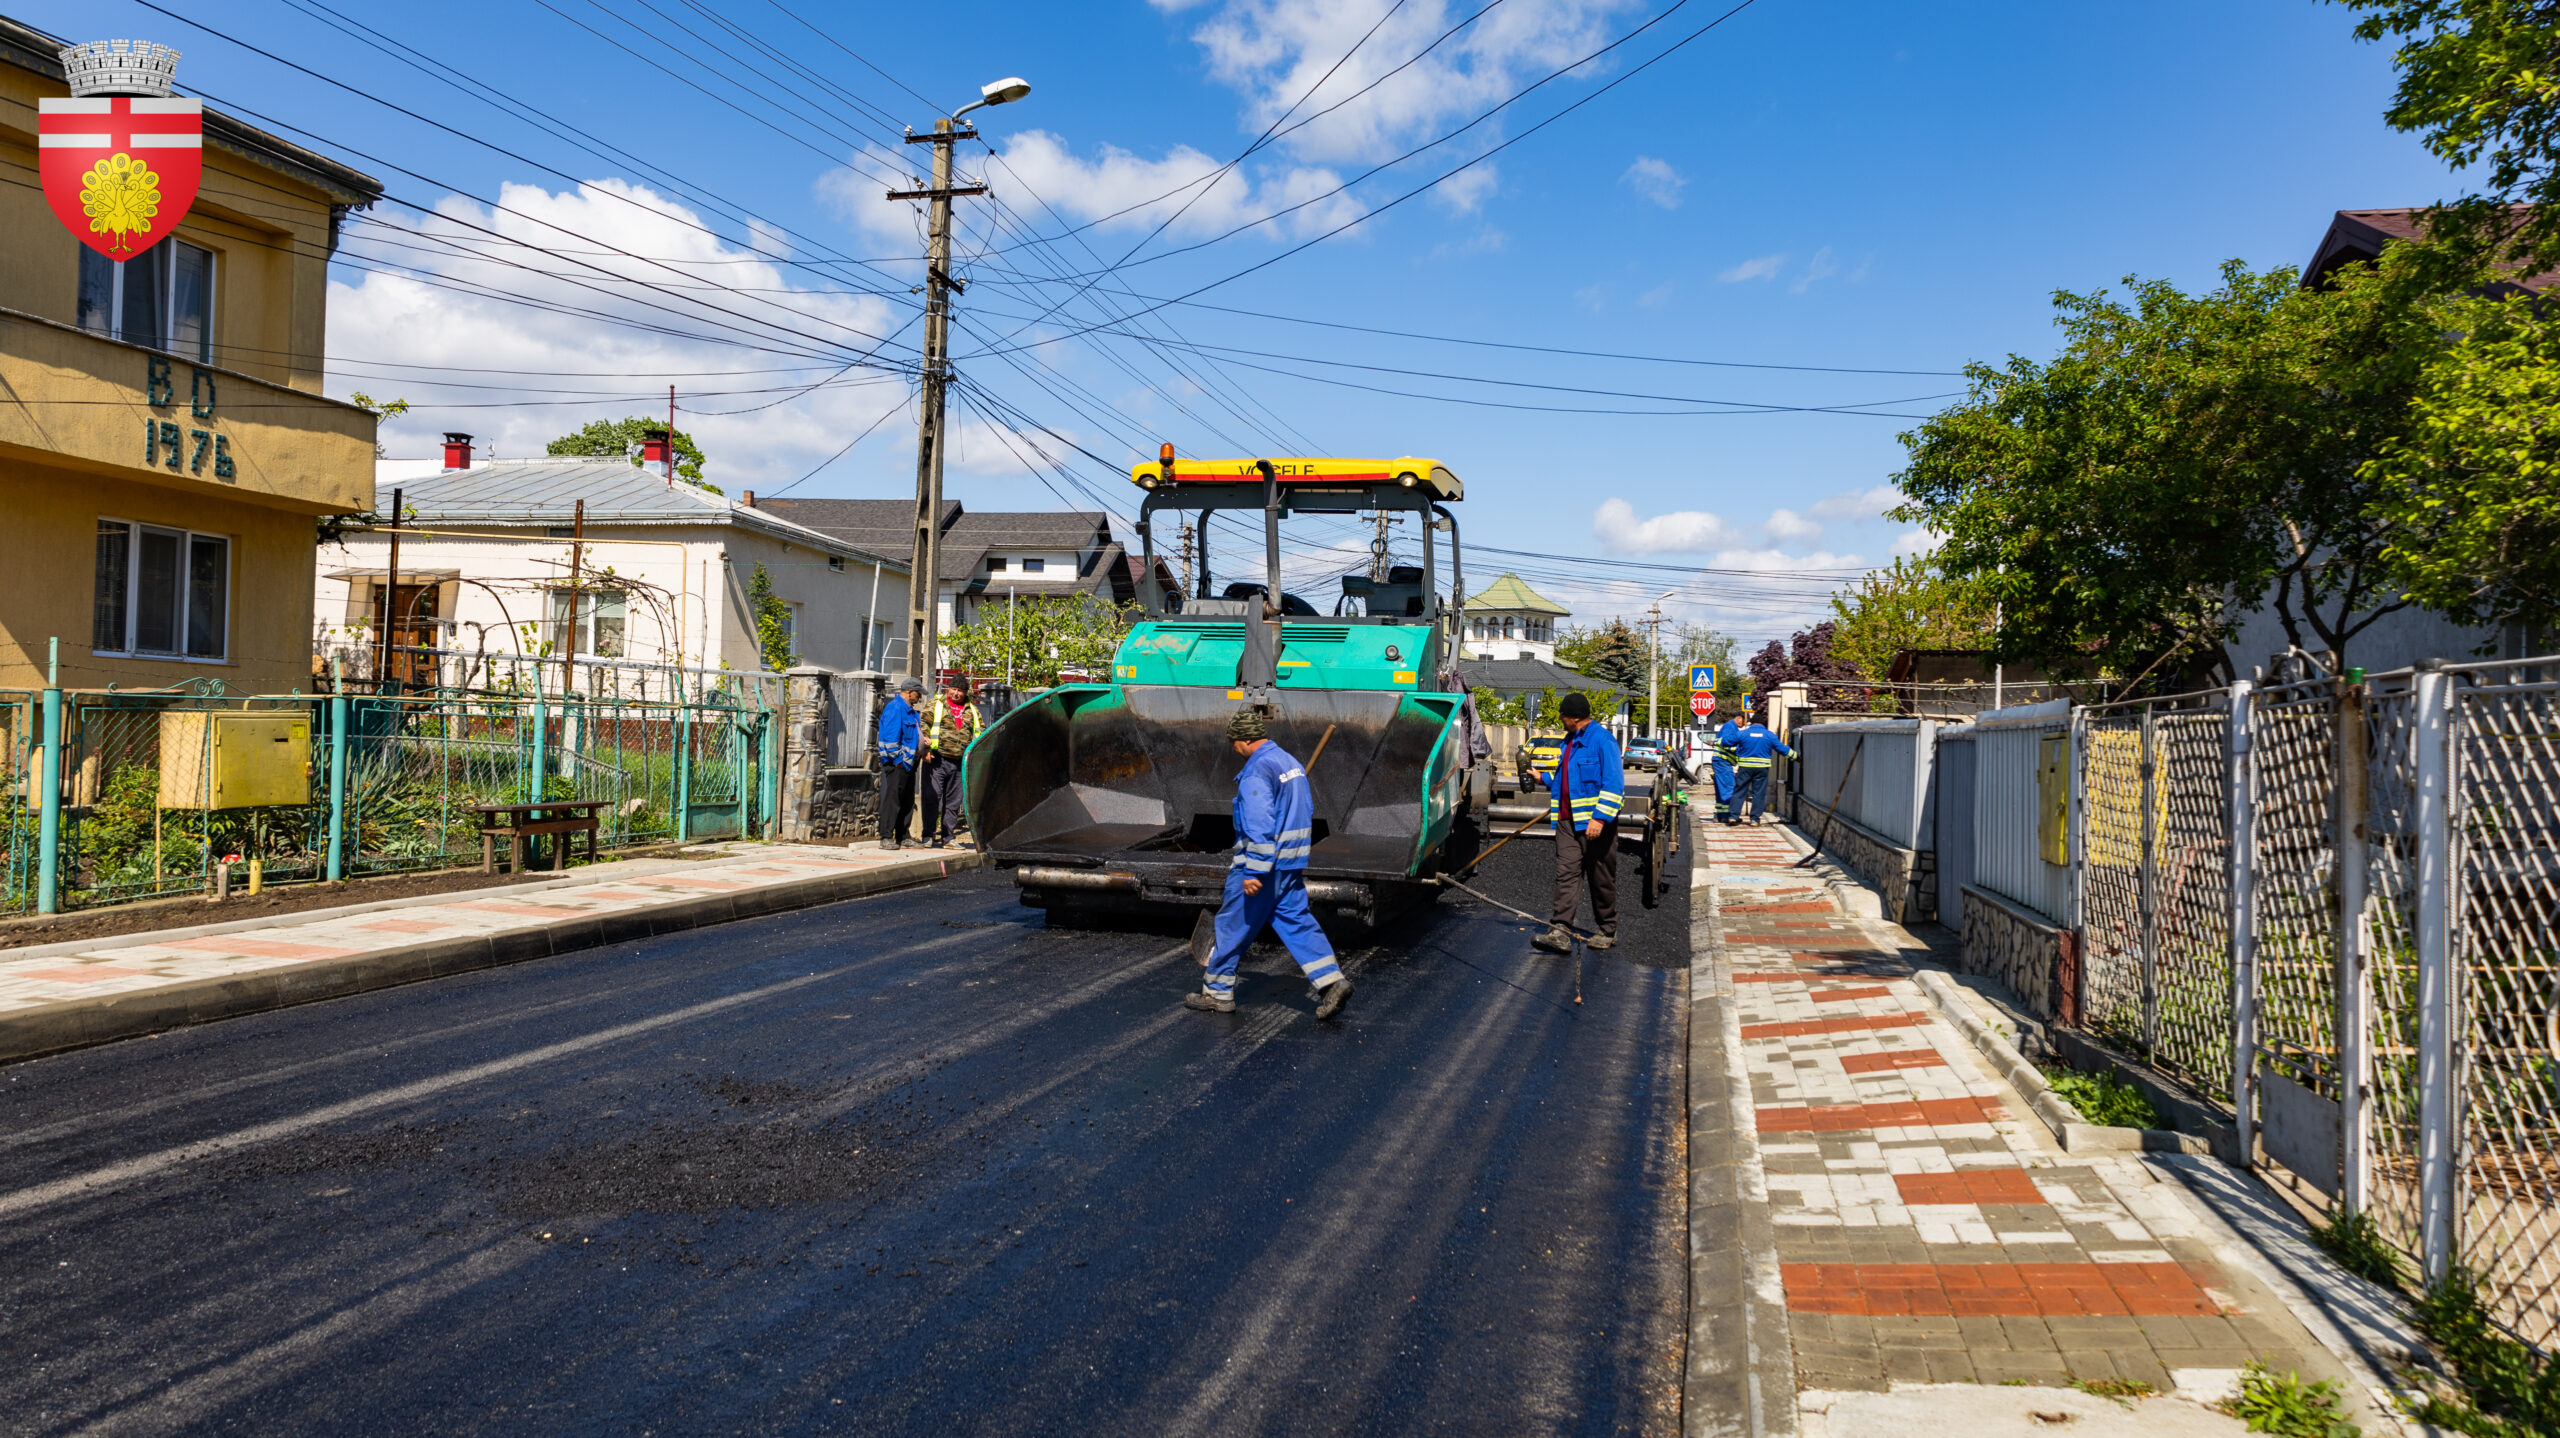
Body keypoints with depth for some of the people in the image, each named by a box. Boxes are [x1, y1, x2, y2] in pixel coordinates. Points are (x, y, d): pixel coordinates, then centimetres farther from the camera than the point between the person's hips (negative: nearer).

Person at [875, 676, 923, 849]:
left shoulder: (909, 710, 19)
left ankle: (903, 837, 19)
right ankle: (886, 837, -5)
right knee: (892, 799, -8)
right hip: (896, 763, -10)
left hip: (907, 763, 10)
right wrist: (897, 758, -17)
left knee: (907, 801, 12)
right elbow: (890, 737, -18)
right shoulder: (895, 708, -13)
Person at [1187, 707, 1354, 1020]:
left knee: (1233, 926, 5)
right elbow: (1307, 809, 21)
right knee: (1297, 922, 9)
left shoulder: (1256, 772, -18)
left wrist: (1253, 872, -24)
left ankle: (1217, 992, 16)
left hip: (1261, 866, -8)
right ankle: (1331, 981, -3)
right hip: (1292, 865, 8)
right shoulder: (1292, 763, 11)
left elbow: (1259, 827, -25)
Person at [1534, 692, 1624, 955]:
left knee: (1602, 879, 5)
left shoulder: (1602, 740, -11)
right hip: (1568, 821, 7)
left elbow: (1614, 783, -17)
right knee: (1566, 874, -5)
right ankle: (1560, 932, -13)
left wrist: (1600, 818, -23)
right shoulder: (1570, 741, 17)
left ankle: (1608, 932, 18)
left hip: (1596, 823, -7)